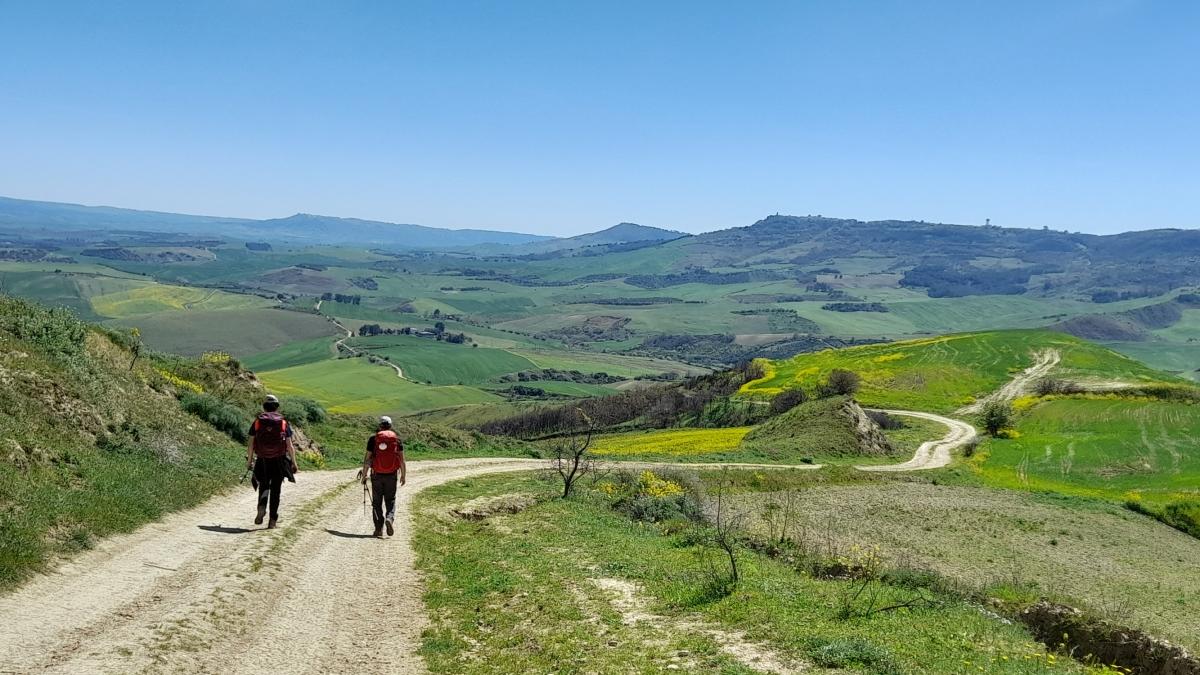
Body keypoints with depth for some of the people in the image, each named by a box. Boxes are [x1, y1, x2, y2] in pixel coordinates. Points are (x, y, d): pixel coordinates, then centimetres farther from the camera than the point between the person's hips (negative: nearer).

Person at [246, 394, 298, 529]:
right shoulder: (283, 423, 1)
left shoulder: (257, 422, 2)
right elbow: (290, 445, -1)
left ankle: (261, 508, -9)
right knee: (275, 490, 8)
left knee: (264, 486, 19)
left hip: (263, 461, 0)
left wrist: (249, 460, 11)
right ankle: (272, 521, 7)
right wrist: (293, 463, 6)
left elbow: (250, 444, 0)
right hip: (279, 461, 0)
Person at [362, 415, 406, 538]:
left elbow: (367, 458, -4)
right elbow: (402, 459, 1)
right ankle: (389, 518, -16)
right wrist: (403, 475, 9)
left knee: (377, 502, 9)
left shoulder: (373, 438, -1)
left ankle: (379, 528, 6)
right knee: (390, 501, 11)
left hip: (376, 475, -1)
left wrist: (364, 475, 3)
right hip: (391, 476, 1)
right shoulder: (397, 439, 2)